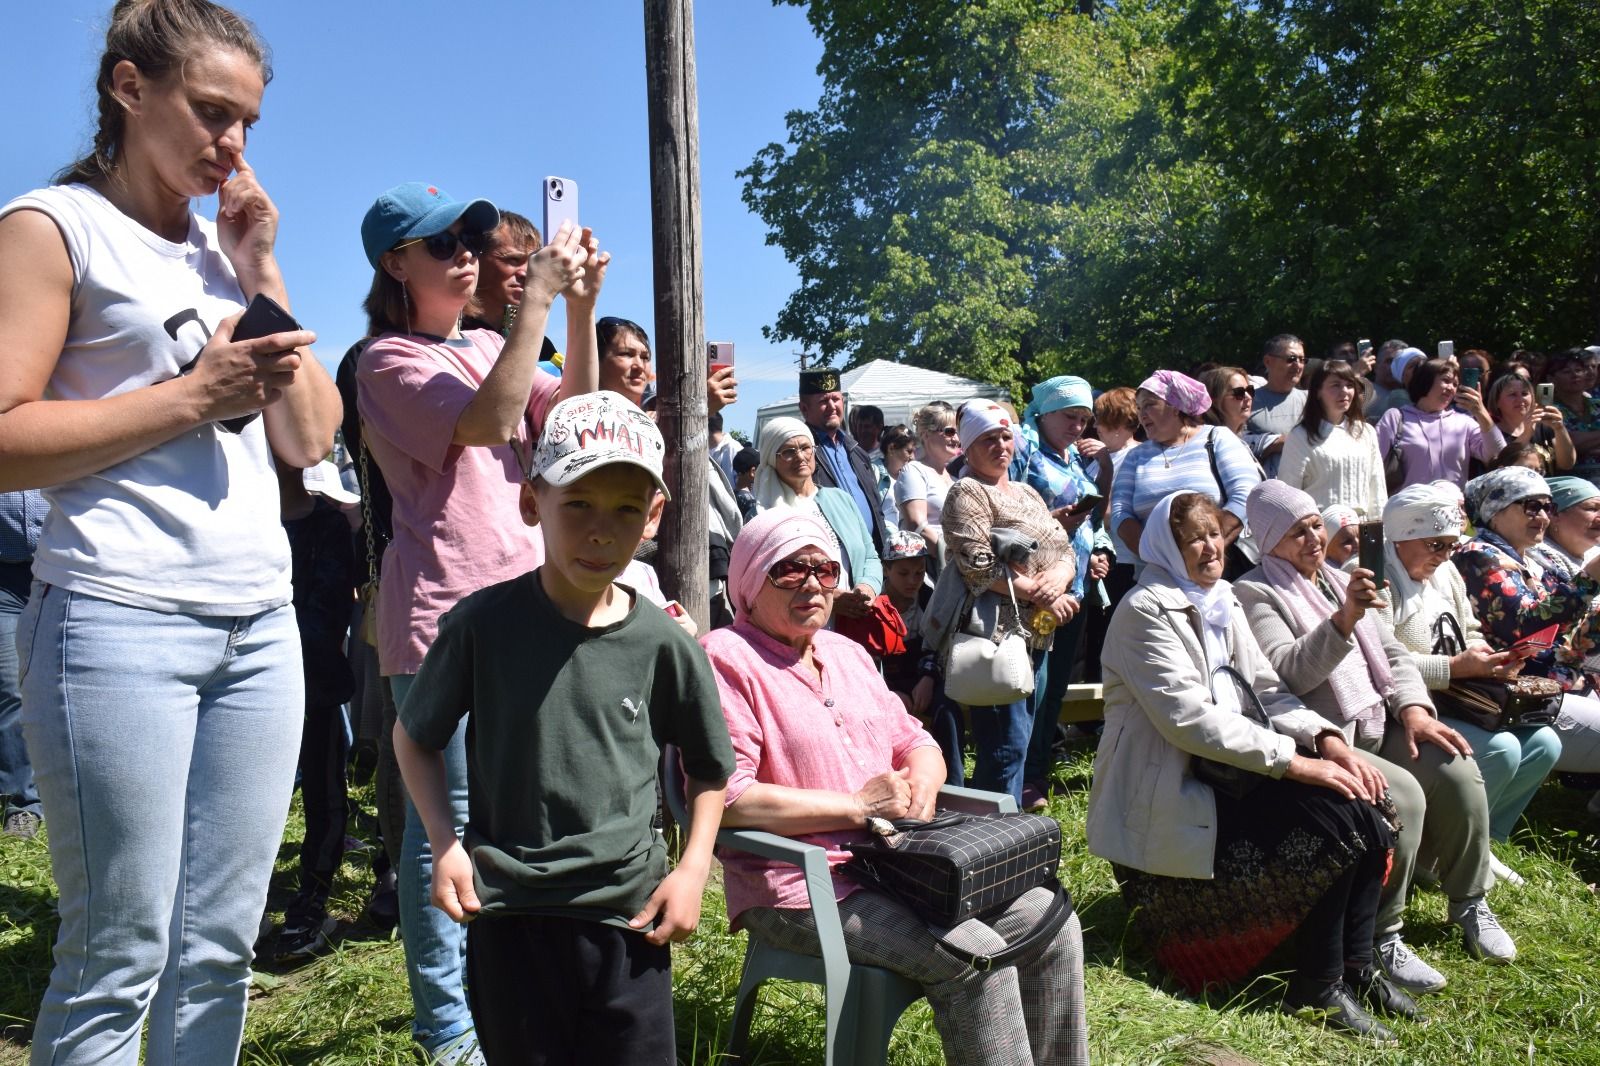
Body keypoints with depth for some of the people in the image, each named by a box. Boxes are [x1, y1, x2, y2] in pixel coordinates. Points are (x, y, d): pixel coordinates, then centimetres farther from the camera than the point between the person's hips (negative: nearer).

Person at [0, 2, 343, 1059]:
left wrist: (262, 272, 6)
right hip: (121, 616, -6)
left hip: (260, 621, 6)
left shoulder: (229, 244, 18)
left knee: (220, 950, 10)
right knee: (117, 961, 2)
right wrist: (193, 394, -12)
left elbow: (311, 439, 12)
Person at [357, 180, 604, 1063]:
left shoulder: (490, 346, 17)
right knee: (448, 819, -1)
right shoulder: (390, 358, -5)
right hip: (443, 611, -7)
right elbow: (488, 420, -21)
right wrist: (540, 297, -21)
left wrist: (582, 309, -8)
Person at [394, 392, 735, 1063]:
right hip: (507, 914, 0)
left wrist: (694, 867, -1)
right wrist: (444, 843, -4)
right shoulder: (484, 623, -9)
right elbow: (414, 736, 6)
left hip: (629, 915, 1)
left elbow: (710, 768, 9)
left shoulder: (662, 643, -6)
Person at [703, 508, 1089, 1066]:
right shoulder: (725, 658, -9)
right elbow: (724, 799, -20)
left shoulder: (847, 653, 17)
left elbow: (917, 744, 22)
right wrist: (857, 806, -16)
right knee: (974, 953, -24)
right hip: (802, 886, -8)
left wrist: (920, 786, -4)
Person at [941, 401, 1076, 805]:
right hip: (998, 633, -9)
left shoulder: (1027, 493, 20)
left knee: (1019, 740, 13)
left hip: (1037, 632, 9)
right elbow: (979, 567, -17)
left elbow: (1065, 550, 15)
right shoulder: (967, 493, -5)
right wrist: (1037, 593, -13)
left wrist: (1059, 576, -8)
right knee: (1007, 745, -8)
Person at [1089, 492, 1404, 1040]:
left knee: (1365, 808, -9)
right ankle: (1317, 985, -4)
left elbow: (1266, 689, 9)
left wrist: (1327, 738, -9)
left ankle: (1356, 963, 5)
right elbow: (1188, 717, -23)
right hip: (1167, 800, -8)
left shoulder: (1222, 603, 13)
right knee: (1333, 816, -20)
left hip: (1223, 777, 8)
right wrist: (1293, 761, -24)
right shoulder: (1147, 611, -14)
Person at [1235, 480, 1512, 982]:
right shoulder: (1255, 593, -6)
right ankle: (1381, 939, -12)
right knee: (1402, 794, -27)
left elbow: (1393, 653, 17)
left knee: (1457, 770, -15)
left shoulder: (1341, 580, 19)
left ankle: (1470, 903, 8)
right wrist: (1344, 619, -32)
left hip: (1378, 728, 7)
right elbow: (1289, 672, -19)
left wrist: (1413, 707, -1)